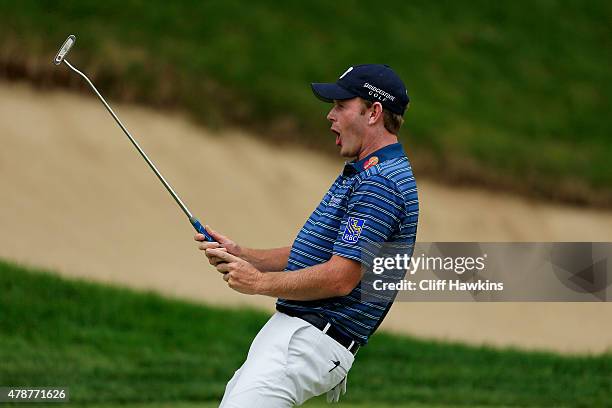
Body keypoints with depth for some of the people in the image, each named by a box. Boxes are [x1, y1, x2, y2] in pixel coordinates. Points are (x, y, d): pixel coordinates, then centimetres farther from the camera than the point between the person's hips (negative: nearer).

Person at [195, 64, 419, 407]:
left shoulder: (380, 182, -16)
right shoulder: (360, 175, 20)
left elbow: (340, 278, -22)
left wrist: (259, 282, -11)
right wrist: (241, 254, 10)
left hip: (309, 340, -11)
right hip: (291, 329, 11)